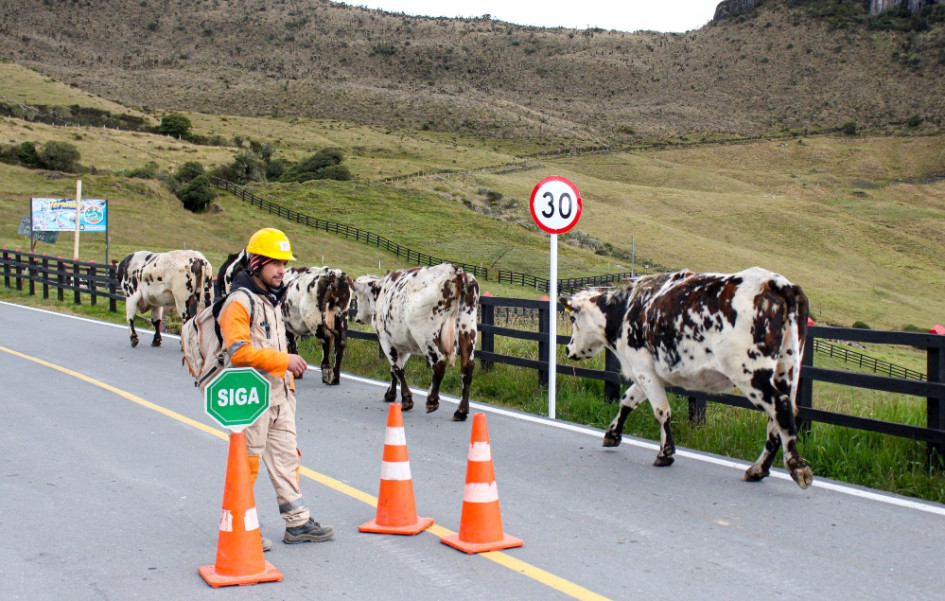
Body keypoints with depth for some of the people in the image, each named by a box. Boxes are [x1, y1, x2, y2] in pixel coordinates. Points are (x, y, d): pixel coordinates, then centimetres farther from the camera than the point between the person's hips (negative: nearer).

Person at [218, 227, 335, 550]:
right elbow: (238, 352, -23)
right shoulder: (240, 302, -13)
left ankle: (298, 523, 20)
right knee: (247, 461, -1)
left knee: (287, 457, 12)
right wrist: (284, 359, -21)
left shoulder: (272, 300, 17)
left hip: (279, 395, 9)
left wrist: (290, 366, 13)